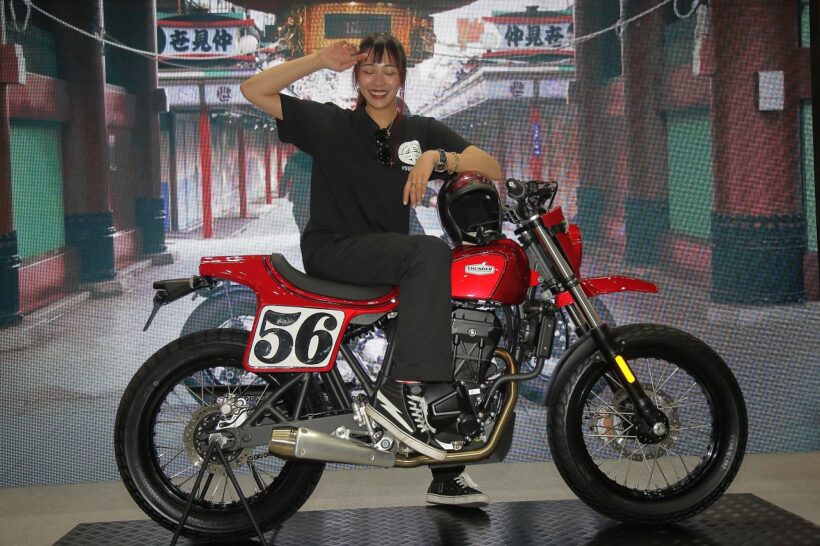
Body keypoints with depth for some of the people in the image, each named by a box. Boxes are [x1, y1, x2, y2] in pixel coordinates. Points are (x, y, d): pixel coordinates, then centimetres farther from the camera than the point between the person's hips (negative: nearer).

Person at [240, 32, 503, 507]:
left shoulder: (422, 131, 16)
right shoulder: (330, 124, 8)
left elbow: (494, 169, 4)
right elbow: (253, 90, -1)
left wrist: (438, 157, -13)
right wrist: (321, 60, -5)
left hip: (388, 253, 5)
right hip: (331, 250, -5)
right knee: (431, 253, -31)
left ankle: (446, 474, -9)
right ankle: (400, 392, -39)